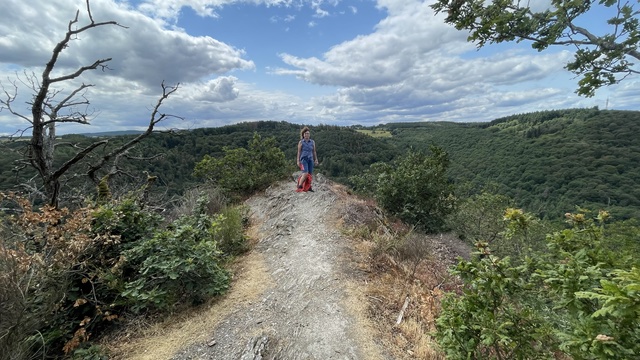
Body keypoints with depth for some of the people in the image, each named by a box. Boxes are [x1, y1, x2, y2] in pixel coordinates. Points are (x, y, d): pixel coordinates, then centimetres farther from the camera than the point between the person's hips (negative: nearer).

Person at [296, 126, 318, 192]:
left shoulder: (312, 142, 9)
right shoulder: (301, 142, 0)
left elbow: (314, 152, 14)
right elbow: (299, 152, 1)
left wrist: (316, 160, 12)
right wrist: (298, 161, -2)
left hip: (310, 159, 4)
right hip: (304, 159, -4)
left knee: (310, 174, 4)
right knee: (305, 174, -17)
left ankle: (309, 187, 14)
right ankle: (299, 185, -3)